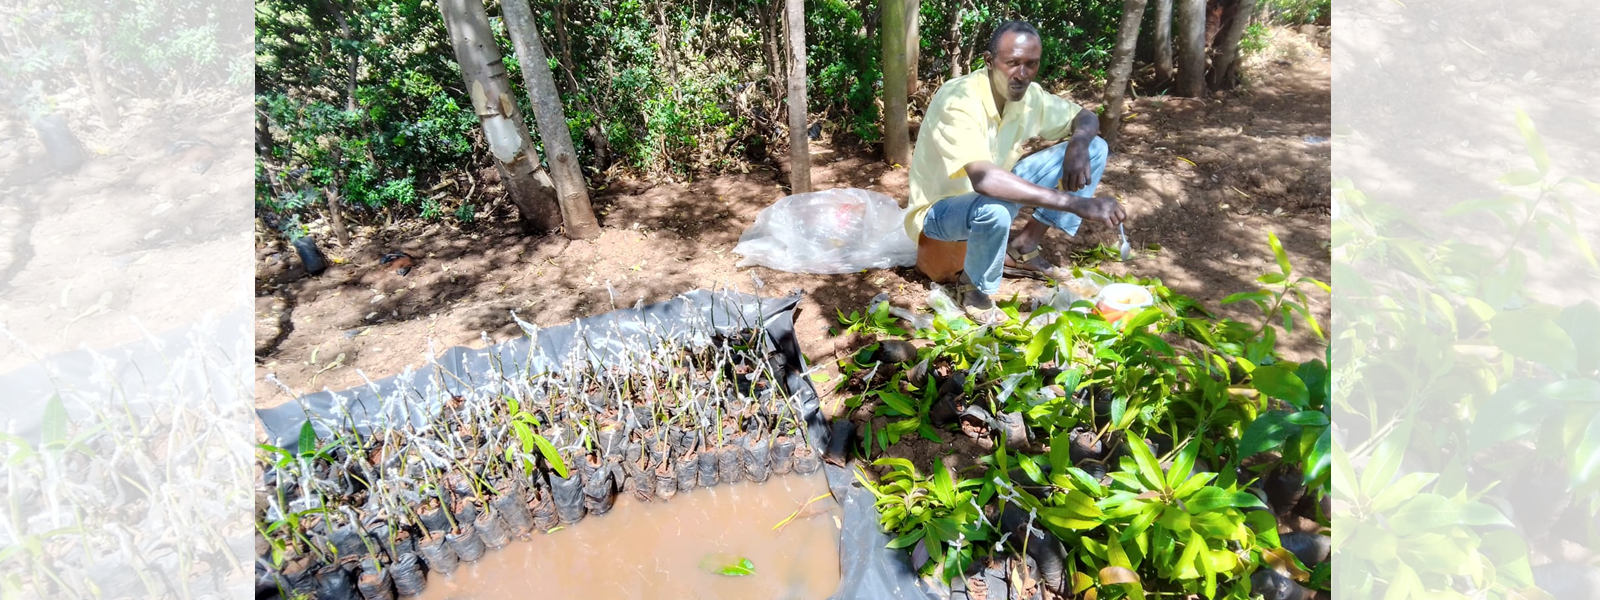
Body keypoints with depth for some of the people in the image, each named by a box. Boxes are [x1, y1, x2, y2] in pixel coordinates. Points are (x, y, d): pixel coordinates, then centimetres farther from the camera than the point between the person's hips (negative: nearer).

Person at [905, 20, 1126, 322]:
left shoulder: (1029, 96, -8)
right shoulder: (958, 101, -31)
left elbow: (1086, 117, 8)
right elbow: (983, 178, -46)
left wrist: (1079, 143, -18)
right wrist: (1077, 204, -47)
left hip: (991, 193, 7)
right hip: (941, 207, -7)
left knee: (1095, 148, 0)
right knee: (994, 210, -43)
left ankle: (1022, 249, 4)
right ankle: (974, 288, -10)